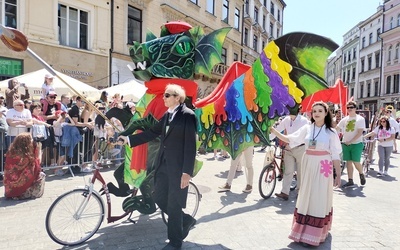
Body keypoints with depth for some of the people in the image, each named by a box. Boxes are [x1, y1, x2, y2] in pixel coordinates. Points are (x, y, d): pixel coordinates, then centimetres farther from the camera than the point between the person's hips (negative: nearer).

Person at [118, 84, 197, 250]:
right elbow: (152, 132, 13)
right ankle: (186, 220, 35)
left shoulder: (187, 115, -13)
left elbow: (190, 145, -17)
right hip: (163, 163, 8)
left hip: (178, 166, -8)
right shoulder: (167, 115, 12)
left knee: (173, 204, 4)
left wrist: (187, 172, -20)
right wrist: (129, 139, 9)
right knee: (159, 197, 14)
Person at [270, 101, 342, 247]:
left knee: (320, 199, 4)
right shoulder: (306, 128, 2)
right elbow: (290, 139, 2)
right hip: (308, 166, 3)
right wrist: (275, 132, -10)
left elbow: (335, 155, -4)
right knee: (306, 197, 12)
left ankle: (316, 233, 17)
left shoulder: (331, 132, -5)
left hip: (323, 168, -3)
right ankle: (304, 230, 27)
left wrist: (338, 175, -4)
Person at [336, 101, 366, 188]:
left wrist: (350, 141, -18)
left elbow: (360, 133, -12)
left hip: (356, 144, -4)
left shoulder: (360, 119, -5)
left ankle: (361, 174, 27)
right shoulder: (344, 119, 8)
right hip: (345, 144, 4)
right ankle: (350, 181, 14)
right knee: (348, 162, 6)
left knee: (356, 162, -4)